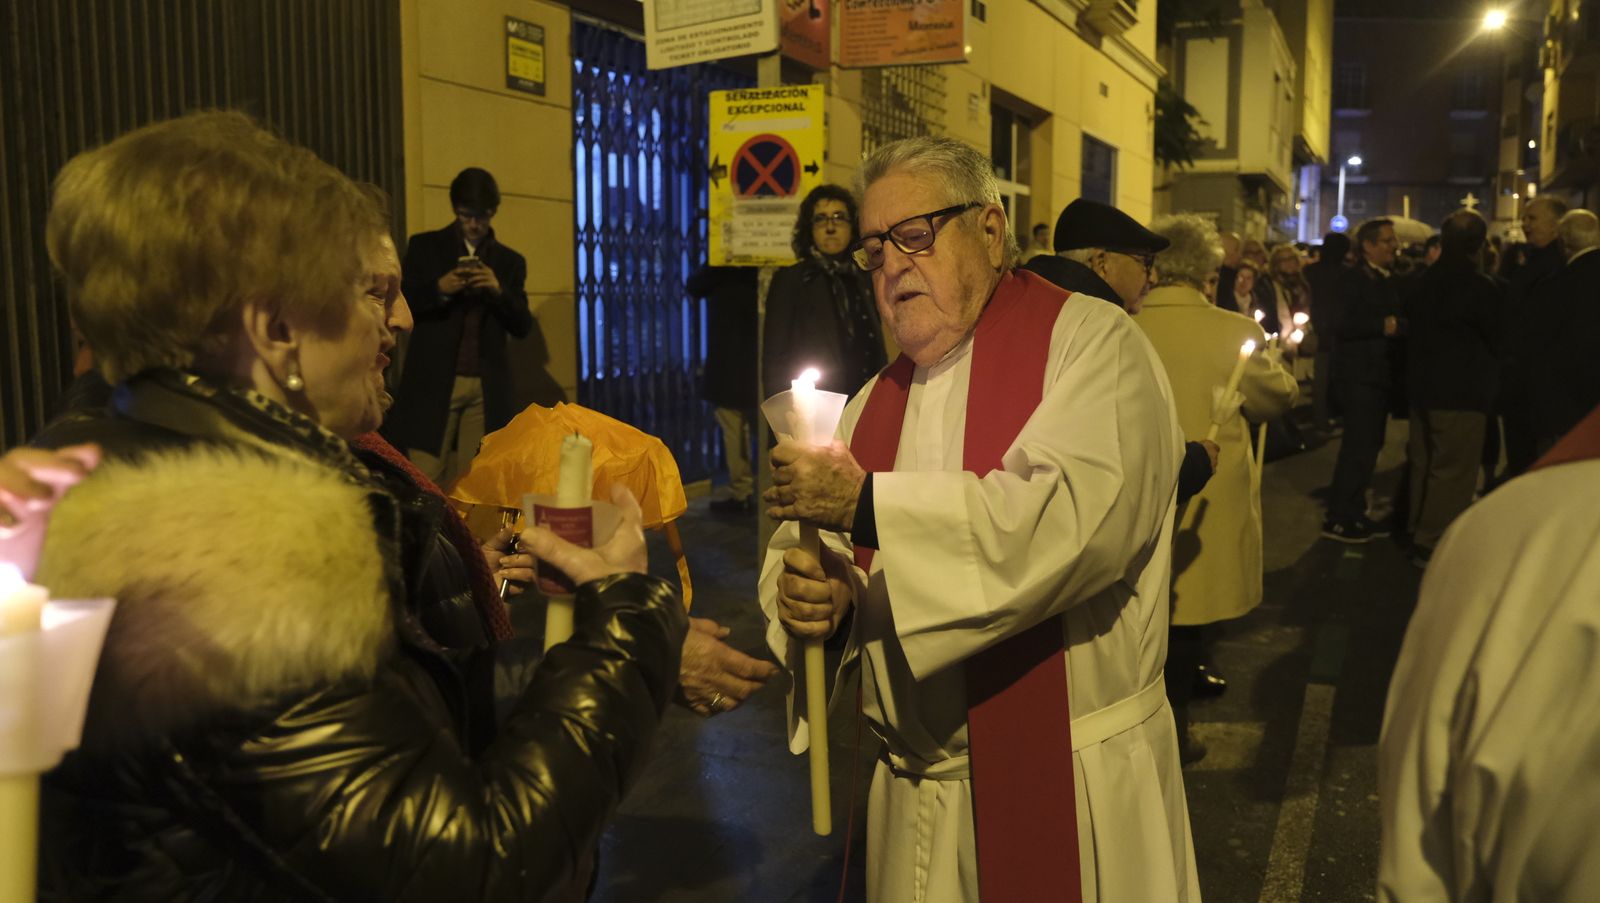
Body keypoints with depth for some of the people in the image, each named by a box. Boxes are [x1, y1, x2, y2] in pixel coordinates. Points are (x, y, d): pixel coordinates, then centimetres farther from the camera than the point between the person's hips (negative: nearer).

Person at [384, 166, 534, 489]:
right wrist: (439, 289, -14)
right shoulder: (424, 246, 9)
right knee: (424, 480, -7)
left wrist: (498, 291, -10)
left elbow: (523, 326, 8)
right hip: (434, 381, -1)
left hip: (487, 387, 2)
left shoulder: (510, 261, 13)